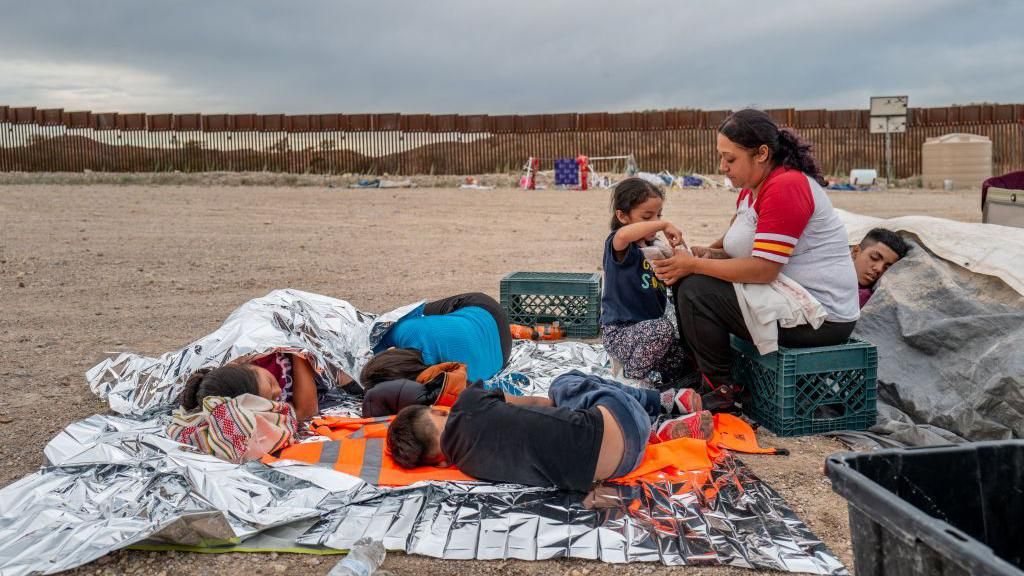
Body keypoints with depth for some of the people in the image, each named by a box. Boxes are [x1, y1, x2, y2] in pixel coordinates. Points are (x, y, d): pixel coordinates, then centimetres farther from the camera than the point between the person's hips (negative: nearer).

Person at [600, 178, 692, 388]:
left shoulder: (652, 247, 10)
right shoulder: (619, 246, -14)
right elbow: (623, 235, -40)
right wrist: (664, 225, -32)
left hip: (648, 331, 8)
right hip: (619, 332, -7)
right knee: (663, 328, -32)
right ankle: (633, 377, -11)